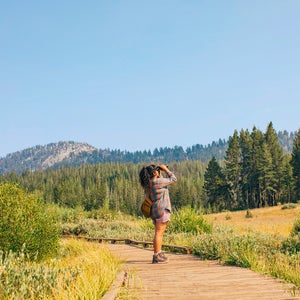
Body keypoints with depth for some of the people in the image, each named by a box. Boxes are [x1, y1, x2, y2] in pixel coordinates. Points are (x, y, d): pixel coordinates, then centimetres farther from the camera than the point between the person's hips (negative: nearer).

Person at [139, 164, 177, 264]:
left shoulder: (147, 184, 8)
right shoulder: (157, 182, -16)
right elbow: (173, 179, -6)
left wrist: (160, 173, 18)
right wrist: (166, 170, 3)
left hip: (154, 210, 9)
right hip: (161, 209, -9)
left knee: (159, 232, 19)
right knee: (159, 233, -7)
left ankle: (159, 253, 28)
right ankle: (156, 257, -6)